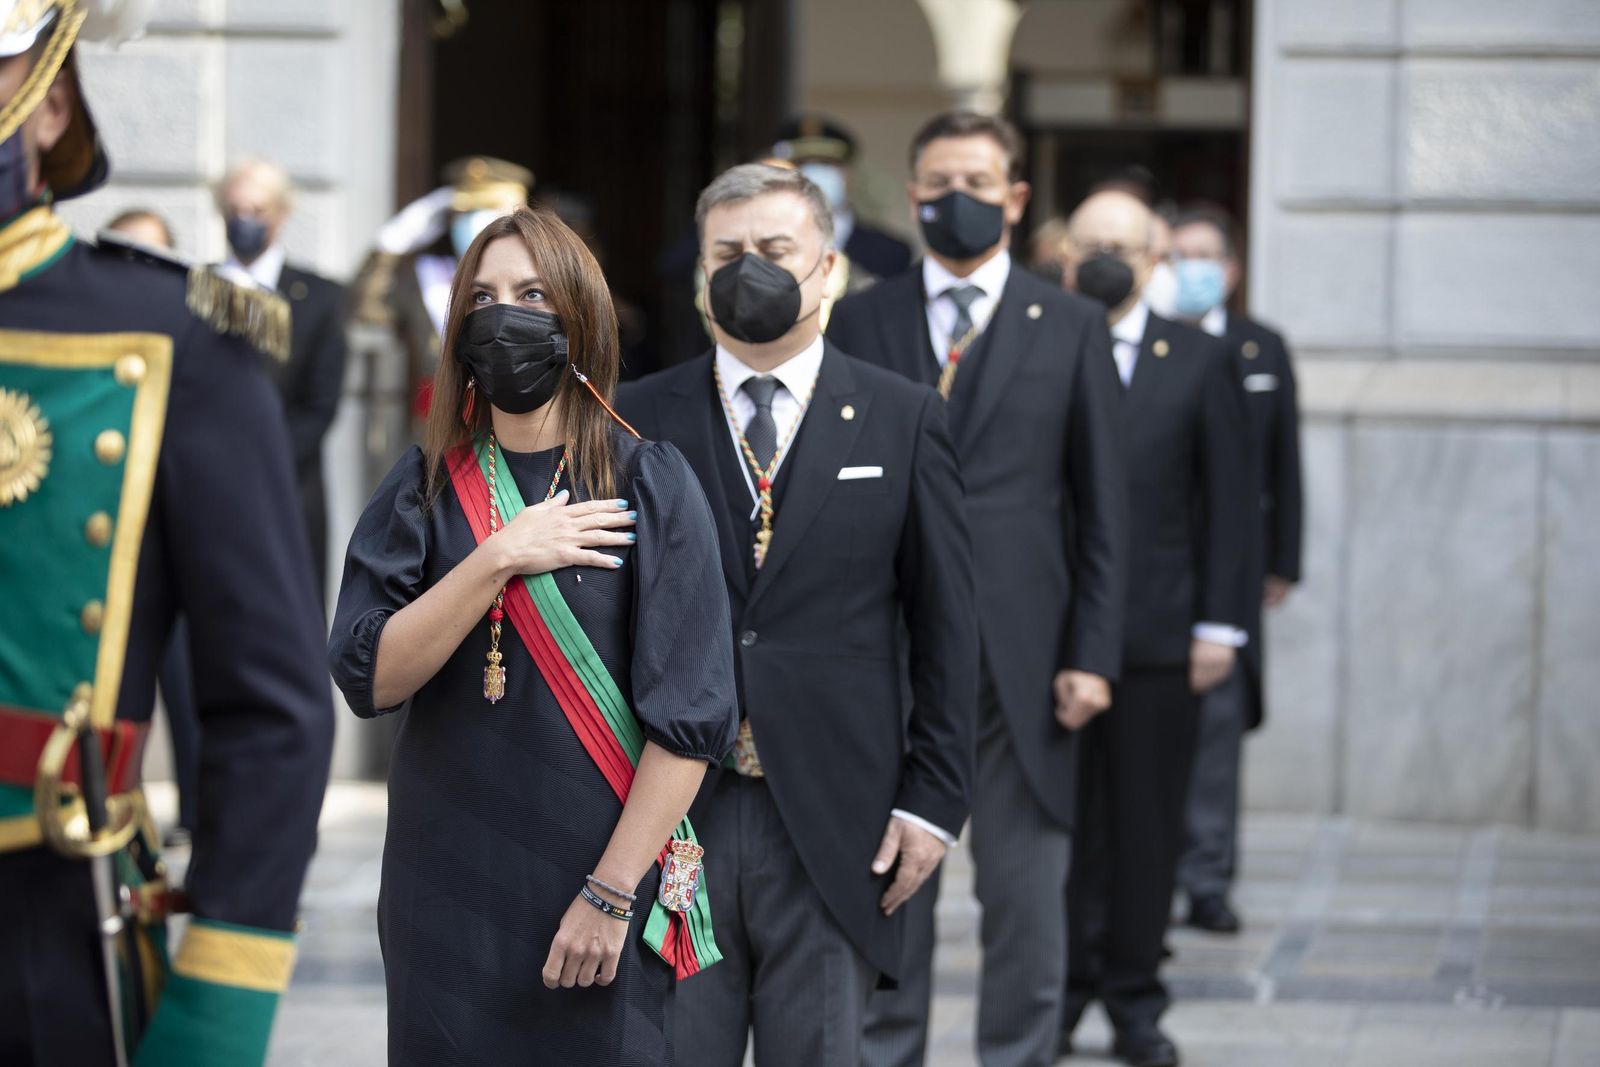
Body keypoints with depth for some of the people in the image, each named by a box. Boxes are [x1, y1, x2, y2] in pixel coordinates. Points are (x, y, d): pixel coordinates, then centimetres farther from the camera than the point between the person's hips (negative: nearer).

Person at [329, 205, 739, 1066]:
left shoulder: (651, 485, -3)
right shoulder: (425, 488, 5)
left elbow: (689, 714, -8)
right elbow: (369, 678, -7)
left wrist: (612, 893, -13)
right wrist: (498, 559, -16)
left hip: (600, 876, -2)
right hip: (448, 889, 2)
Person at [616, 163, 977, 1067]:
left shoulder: (904, 421, 5)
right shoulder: (639, 421, 7)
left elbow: (948, 629, 5)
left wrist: (934, 798, -1)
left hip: (835, 824, 0)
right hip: (668, 817, 1)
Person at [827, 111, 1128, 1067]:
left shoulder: (1071, 327, 7)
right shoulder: (857, 324, 9)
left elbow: (1104, 509, 5)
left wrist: (1093, 656, -3)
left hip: (1022, 657, -1)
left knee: (1026, 897, 3)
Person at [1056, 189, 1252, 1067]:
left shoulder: (1199, 361, 7)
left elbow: (1227, 499, 6)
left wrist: (1219, 624, 0)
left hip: (1159, 633, 1)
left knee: (1146, 823, 4)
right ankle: (1061, 992, 13)